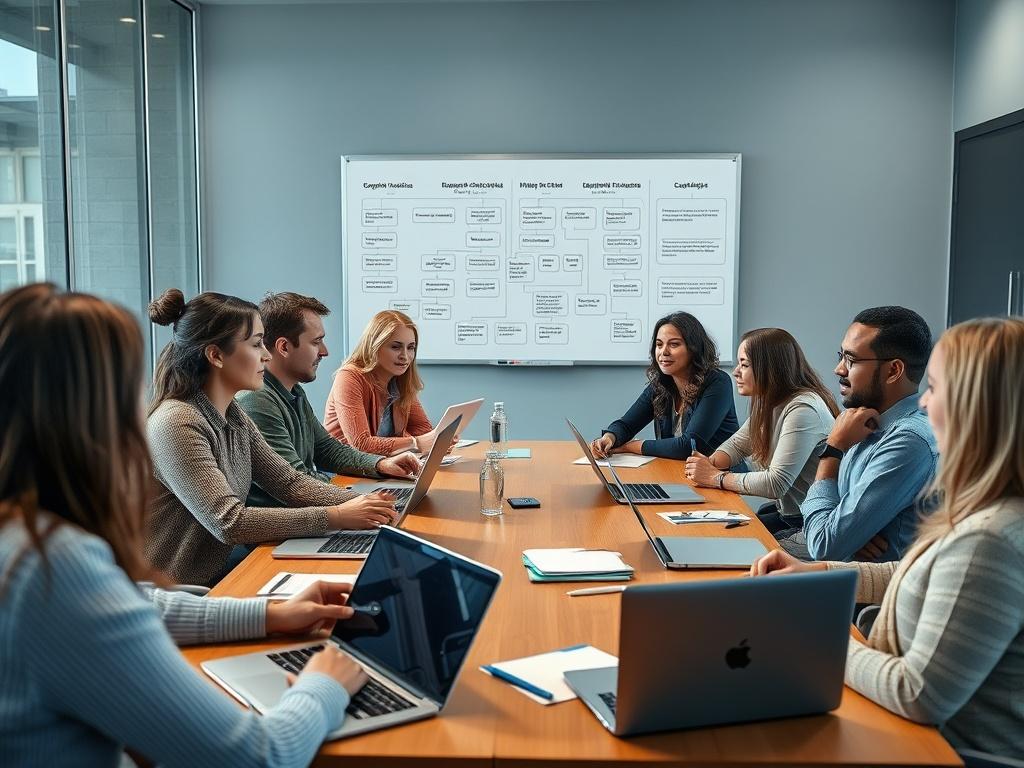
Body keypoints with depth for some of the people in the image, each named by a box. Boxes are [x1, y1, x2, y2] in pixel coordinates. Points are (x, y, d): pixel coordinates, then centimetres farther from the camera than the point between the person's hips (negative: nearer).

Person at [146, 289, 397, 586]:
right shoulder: (178, 424, -20)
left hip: (218, 576, 8)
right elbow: (229, 523, -25)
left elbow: (289, 482, 8)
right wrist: (336, 517, -25)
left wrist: (362, 503, -8)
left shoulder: (233, 416, 6)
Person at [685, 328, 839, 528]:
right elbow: (736, 444, 19)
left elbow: (776, 484, -27)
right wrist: (710, 463, -4)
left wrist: (716, 477, -16)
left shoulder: (803, 409, -23)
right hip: (784, 514, 8)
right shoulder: (768, 403, 6)